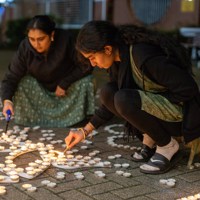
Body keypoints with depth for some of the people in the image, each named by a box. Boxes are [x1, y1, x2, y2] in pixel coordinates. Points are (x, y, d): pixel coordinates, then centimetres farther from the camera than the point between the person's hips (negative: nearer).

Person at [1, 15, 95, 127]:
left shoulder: (67, 39, -31)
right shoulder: (25, 48, -24)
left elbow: (86, 66, -24)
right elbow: (11, 77, -21)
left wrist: (64, 83, -24)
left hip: (70, 86, -1)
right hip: (42, 88, 2)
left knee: (87, 82, -29)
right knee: (22, 83, -24)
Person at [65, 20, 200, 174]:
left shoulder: (144, 57, -29)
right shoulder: (119, 59, -1)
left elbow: (187, 88, -27)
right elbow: (113, 100, 10)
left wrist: (159, 102, -14)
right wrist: (85, 131, 6)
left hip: (179, 114, -8)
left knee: (125, 100, -29)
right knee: (107, 93, -5)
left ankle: (168, 146, -9)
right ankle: (150, 139, 5)